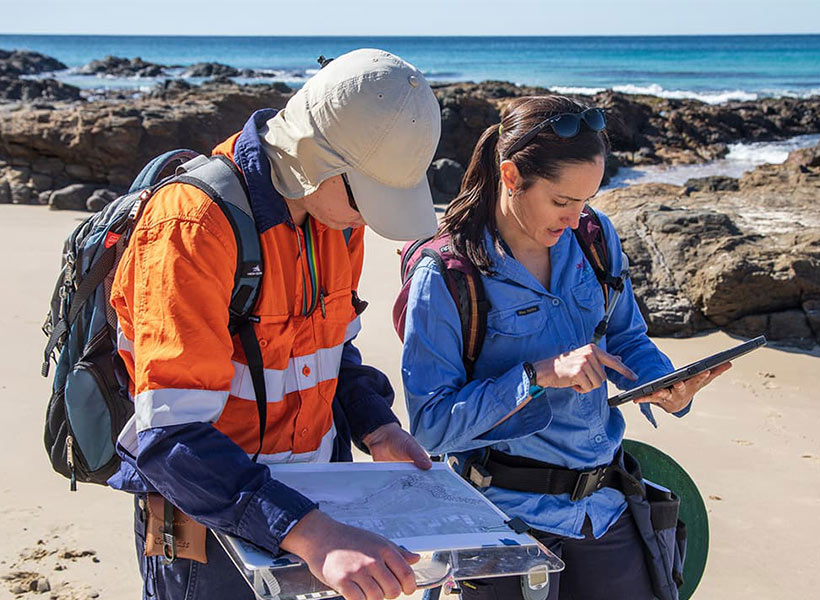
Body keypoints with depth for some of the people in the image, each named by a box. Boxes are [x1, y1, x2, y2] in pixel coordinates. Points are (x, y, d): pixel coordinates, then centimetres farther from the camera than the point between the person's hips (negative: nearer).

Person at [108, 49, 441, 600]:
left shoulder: (336, 211, -2)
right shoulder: (192, 226, -26)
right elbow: (171, 439, -32)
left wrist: (377, 429, -3)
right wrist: (314, 535, -42)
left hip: (307, 502, 6)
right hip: (209, 531, -6)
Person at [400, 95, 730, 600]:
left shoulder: (595, 237, 1)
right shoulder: (445, 277, -15)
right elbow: (431, 425, -16)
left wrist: (667, 390, -10)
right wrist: (540, 375, -25)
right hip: (510, 515, -5)